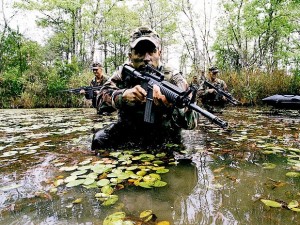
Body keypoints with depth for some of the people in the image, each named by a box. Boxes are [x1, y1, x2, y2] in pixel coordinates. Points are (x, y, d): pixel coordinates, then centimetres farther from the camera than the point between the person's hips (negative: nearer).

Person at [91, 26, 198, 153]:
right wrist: (123, 95, -36)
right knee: (100, 139, -18)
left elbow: (191, 121, -27)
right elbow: (102, 98, -14)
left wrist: (170, 104, -50)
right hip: (126, 132, 2)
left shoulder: (173, 78, -16)